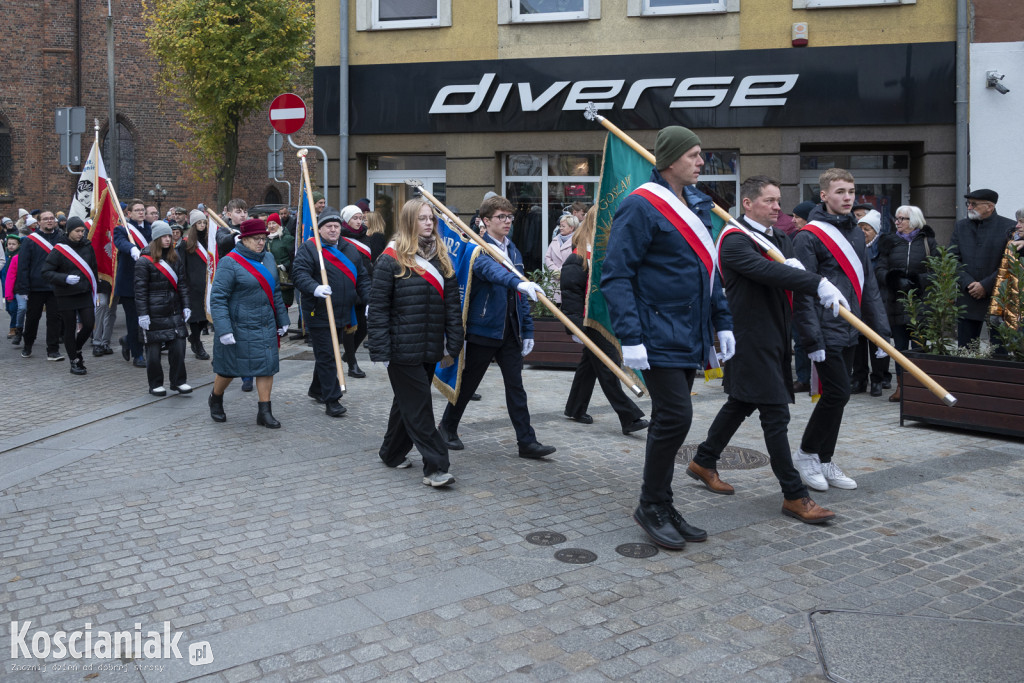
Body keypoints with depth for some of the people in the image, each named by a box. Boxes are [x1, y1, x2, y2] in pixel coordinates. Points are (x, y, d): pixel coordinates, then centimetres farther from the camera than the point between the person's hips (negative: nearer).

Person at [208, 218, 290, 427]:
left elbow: (275, 292, 17)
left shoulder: (268, 258, 8)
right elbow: (217, 298, -18)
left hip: (266, 327, 6)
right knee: (229, 368, 9)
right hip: (239, 328, -6)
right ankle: (216, 399, 37)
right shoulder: (230, 263, -14)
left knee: (267, 366, 3)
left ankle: (264, 412, 11)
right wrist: (224, 330, -24)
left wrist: (282, 321, 16)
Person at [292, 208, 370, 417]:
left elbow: (362, 278, 14)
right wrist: (315, 288, -35)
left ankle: (316, 389, 35)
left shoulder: (350, 250, 12)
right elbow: (300, 274, -17)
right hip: (318, 314, -6)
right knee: (326, 356, -5)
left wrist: (368, 301, 2)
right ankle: (331, 399, 0)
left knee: (326, 354, 19)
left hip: (342, 314, 6)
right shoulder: (308, 248, -6)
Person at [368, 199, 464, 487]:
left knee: (408, 402, 17)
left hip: (430, 347, 6)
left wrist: (453, 343, 5)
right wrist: (380, 350, -14)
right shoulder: (391, 259, -8)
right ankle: (435, 467, -1)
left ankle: (392, 452, 34)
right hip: (402, 349, -6)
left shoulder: (441, 257, 10)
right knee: (419, 407, -4)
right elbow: (377, 308, -10)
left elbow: (452, 303, 10)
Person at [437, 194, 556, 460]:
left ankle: (526, 441, 7)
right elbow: (490, 269, -35)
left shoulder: (513, 250, 13)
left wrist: (527, 330, 12)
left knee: (515, 386, 5)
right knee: (468, 382, 8)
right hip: (483, 329, -6)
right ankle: (447, 427, 28)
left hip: (510, 331, 6)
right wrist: (517, 282, -52)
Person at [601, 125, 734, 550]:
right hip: (659, 337, -8)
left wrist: (722, 322, 15)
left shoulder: (697, 204, 15)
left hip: (690, 337, 8)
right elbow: (615, 275, -16)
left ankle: (662, 507, 24)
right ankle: (651, 505, 10)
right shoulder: (641, 207, -12)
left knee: (670, 421, 13)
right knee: (674, 417, -9)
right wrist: (630, 337, -22)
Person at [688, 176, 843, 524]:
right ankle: (794, 495, 0)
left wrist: (797, 267, -18)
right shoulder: (735, 241, -14)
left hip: (774, 338, 9)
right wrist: (818, 284, -38)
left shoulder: (780, 239, 15)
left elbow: (789, 272, 6)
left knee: (741, 403, 19)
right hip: (751, 340, -9)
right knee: (776, 414, -7)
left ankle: (703, 462, 35)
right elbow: (766, 271, -30)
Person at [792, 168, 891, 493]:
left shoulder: (856, 233, 13)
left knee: (835, 396, 11)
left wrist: (881, 330, 12)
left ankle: (824, 461, 22)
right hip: (827, 332, -7)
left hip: (850, 332, 7)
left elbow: (868, 284, 16)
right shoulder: (809, 237, -10)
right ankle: (806, 454, 11)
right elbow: (803, 292, -14)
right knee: (837, 393, -8)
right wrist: (813, 339, -18)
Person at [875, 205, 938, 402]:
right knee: (900, 345, 6)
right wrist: (897, 282, -14)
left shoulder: (927, 242, 4)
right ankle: (900, 387, 13)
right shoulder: (890, 242, 10)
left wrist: (917, 282, -17)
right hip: (896, 302, 2)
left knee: (918, 345, -2)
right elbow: (879, 269, 1)